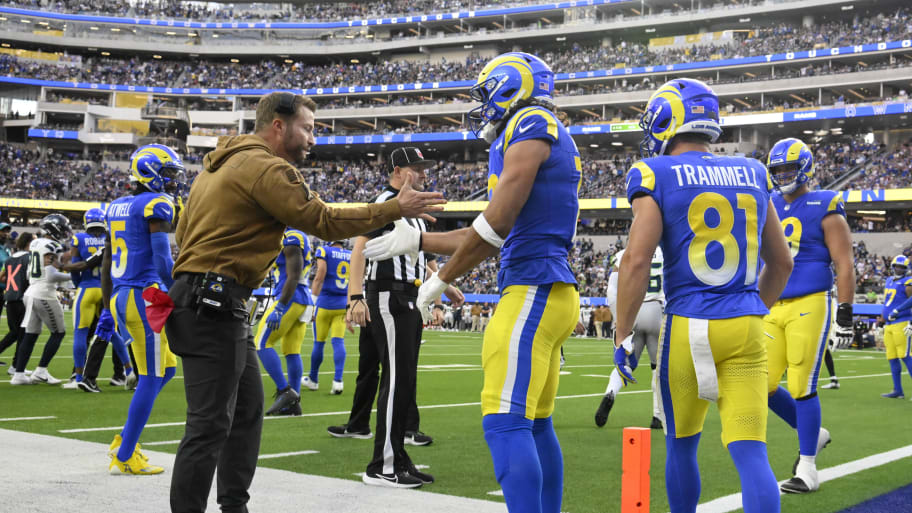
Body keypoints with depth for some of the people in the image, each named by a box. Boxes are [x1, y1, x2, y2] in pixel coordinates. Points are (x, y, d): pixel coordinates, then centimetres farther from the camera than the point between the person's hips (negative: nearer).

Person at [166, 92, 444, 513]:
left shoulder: (224, 162, 19)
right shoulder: (267, 167, -12)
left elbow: (184, 230, 21)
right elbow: (325, 222, -12)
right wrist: (396, 208, -6)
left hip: (205, 303, 11)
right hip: (213, 307, -11)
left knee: (247, 410, 18)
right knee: (211, 425, -8)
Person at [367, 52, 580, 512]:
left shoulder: (530, 125, -8)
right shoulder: (548, 142, 23)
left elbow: (497, 223, -16)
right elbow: (492, 238, 26)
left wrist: (441, 279, -5)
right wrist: (417, 241, 30)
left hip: (533, 290, -10)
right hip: (553, 292, 10)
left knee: (505, 423, -13)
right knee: (535, 424, 14)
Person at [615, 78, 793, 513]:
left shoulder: (656, 176, -4)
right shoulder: (752, 175, 12)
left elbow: (636, 260, -13)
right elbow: (781, 264, 18)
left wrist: (623, 336, -5)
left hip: (688, 328, -3)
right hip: (746, 329, 3)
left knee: (681, 444, 16)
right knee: (750, 452, -1)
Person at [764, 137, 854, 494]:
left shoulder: (824, 209, -4)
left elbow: (845, 266, -6)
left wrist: (845, 316, -11)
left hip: (810, 306, -6)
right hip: (773, 309, 6)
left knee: (801, 388, -6)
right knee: (763, 386, 2)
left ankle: (807, 471, 6)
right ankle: (812, 434, 27)